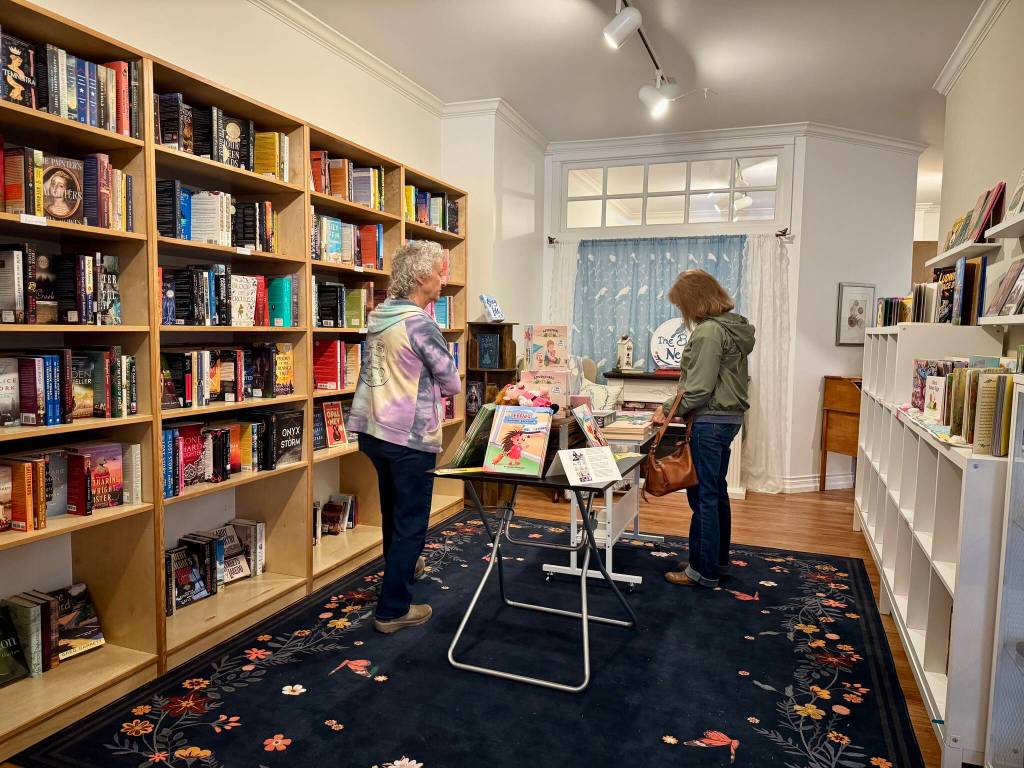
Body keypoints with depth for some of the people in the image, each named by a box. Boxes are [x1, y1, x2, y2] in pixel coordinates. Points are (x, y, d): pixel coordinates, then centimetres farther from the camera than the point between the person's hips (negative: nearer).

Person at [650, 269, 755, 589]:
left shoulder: (708, 332, -18)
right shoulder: (732, 325, 13)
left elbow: (699, 389, -21)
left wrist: (668, 410, -7)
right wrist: (673, 406, 10)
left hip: (710, 421, -10)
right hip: (728, 417, 10)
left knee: (702, 496, -2)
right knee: (716, 492, 18)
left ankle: (703, 571, 8)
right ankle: (718, 560, 30)